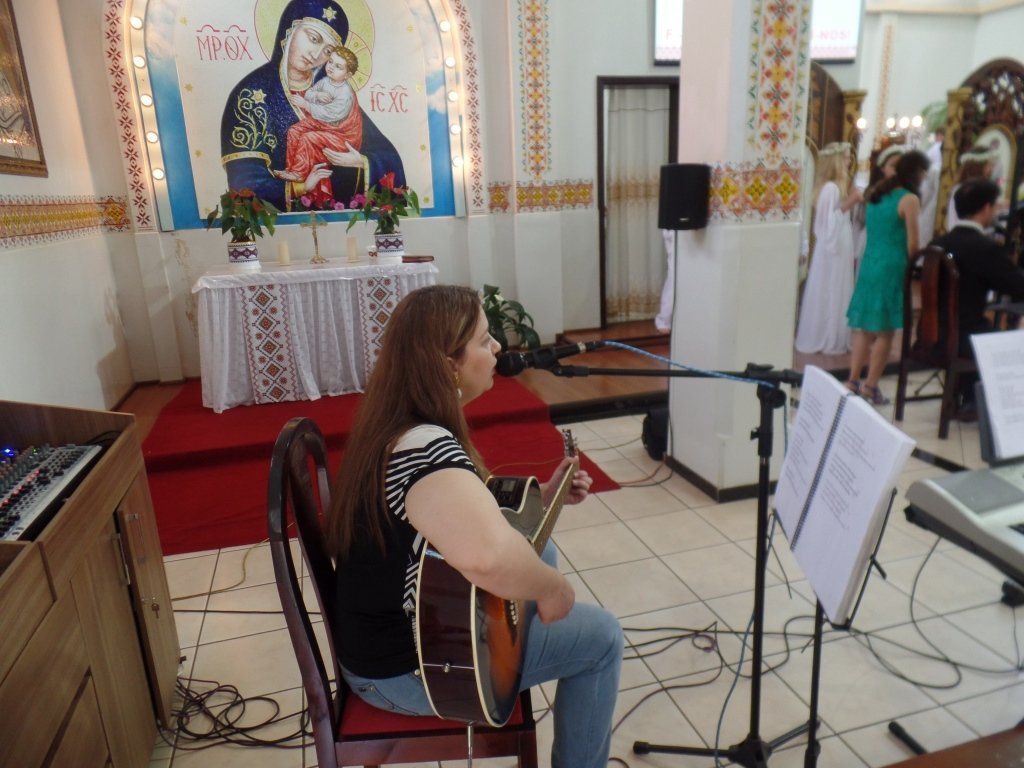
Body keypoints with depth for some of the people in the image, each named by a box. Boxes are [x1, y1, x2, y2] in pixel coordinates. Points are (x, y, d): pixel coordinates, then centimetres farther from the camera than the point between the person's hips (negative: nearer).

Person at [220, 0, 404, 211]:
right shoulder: (253, 93, -2)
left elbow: (388, 158, 4)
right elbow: (244, 181, -8)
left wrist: (361, 164, -13)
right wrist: (298, 188, -17)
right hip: (282, 215, -4)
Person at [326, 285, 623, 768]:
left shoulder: (395, 424, -1)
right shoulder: (426, 447, -32)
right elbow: (489, 554, -51)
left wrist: (543, 495, 3)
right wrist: (552, 589, -30)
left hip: (395, 624, 9)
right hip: (408, 666, -9)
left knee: (538, 549, 24)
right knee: (601, 636, 1)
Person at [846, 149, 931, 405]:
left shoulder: (876, 194, 11)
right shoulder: (909, 200, -9)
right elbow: (912, 244, -8)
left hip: (868, 265, 6)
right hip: (892, 268, -6)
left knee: (863, 329, 11)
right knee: (885, 332, 1)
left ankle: (853, 381, 12)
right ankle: (870, 387, 3)